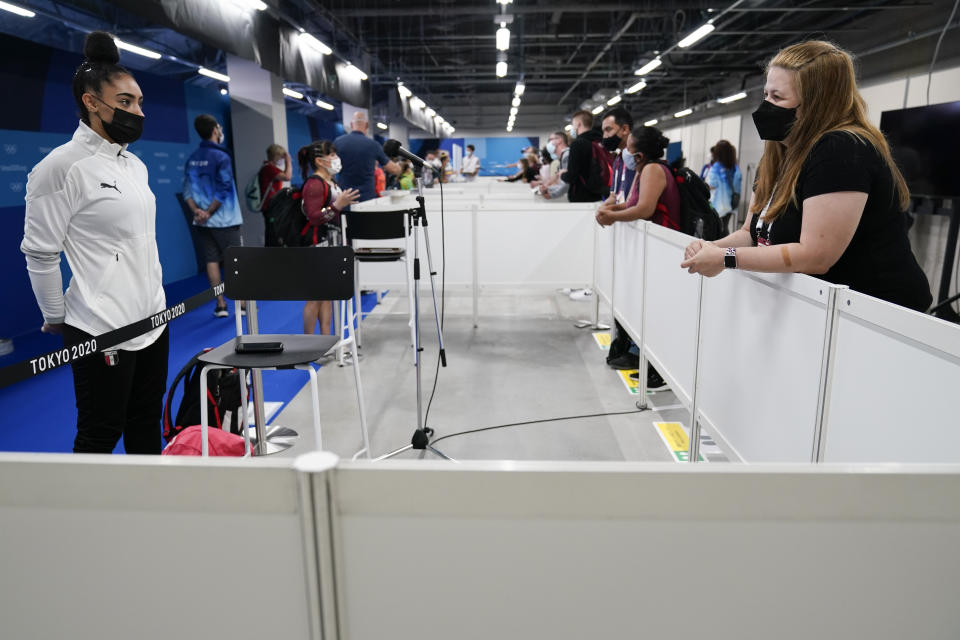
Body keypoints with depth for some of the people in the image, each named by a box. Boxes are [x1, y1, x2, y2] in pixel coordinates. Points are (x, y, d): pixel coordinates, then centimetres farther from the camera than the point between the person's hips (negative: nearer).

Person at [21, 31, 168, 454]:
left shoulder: (135, 164, 12)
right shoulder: (62, 166, -12)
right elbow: (39, 253, -10)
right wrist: (57, 320, -2)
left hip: (153, 321, 7)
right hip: (101, 332, -7)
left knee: (147, 427, 16)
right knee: (99, 437, 5)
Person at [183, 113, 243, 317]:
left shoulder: (192, 159, 9)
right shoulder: (221, 157, -10)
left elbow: (187, 189, 4)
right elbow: (223, 189, -16)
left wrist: (197, 211, -4)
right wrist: (209, 212, -10)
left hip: (203, 221, 6)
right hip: (225, 220, -5)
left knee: (212, 260, 7)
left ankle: (220, 304, 10)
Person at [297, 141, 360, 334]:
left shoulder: (332, 182, 18)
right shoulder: (314, 184, -13)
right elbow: (312, 216, -23)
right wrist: (336, 206, -30)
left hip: (333, 245, 10)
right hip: (318, 245, -10)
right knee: (315, 297, -5)